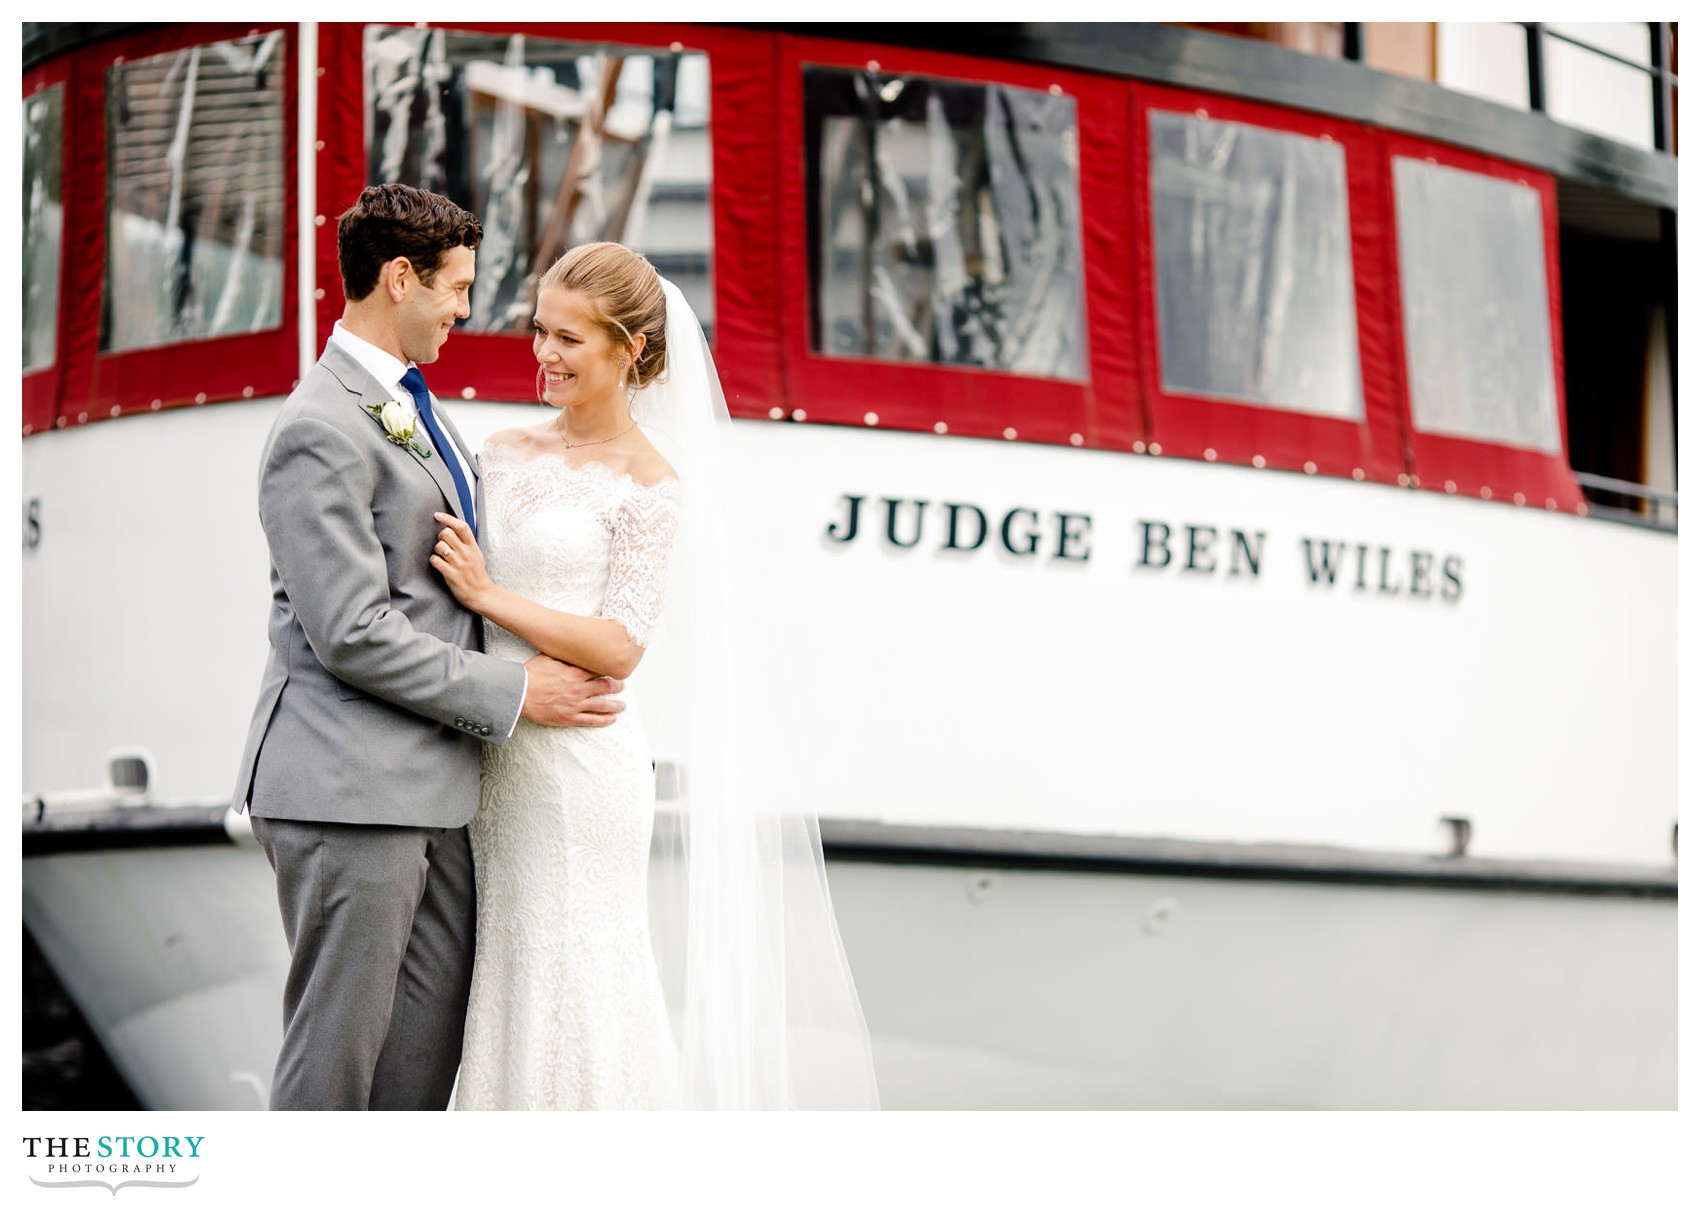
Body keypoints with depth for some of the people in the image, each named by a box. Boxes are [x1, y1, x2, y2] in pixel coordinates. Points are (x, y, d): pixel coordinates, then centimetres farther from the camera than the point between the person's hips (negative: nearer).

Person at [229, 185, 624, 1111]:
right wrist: (510, 695, -12)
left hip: (427, 790, 9)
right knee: (335, 1055, -2)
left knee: (430, 1050, 10)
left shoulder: (411, 405, 17)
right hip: (349, 790, -9)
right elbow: (352, 635, -19)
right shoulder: (322, 430, -14)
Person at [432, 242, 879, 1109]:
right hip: (492, 752, 6)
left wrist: (488, 595, -14)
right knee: (501, 975, 9)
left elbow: (619, 647, -13)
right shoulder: (508, 454, 12)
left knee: (572, 981, -3)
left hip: (578, 759, -6)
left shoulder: (651, 484, -7)